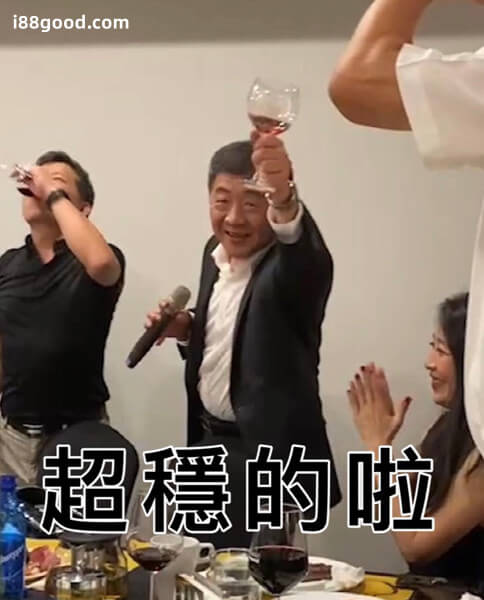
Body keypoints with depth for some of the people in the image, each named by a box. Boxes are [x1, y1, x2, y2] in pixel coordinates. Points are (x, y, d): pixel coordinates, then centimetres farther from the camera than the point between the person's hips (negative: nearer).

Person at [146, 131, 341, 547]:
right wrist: (187, 330, -4)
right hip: (207, 445, 7)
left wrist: (284, 200, -63)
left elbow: (310, 261, -45)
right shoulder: (216, 251, 4)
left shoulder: (293, 266, -19)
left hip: (269, 457, -7)